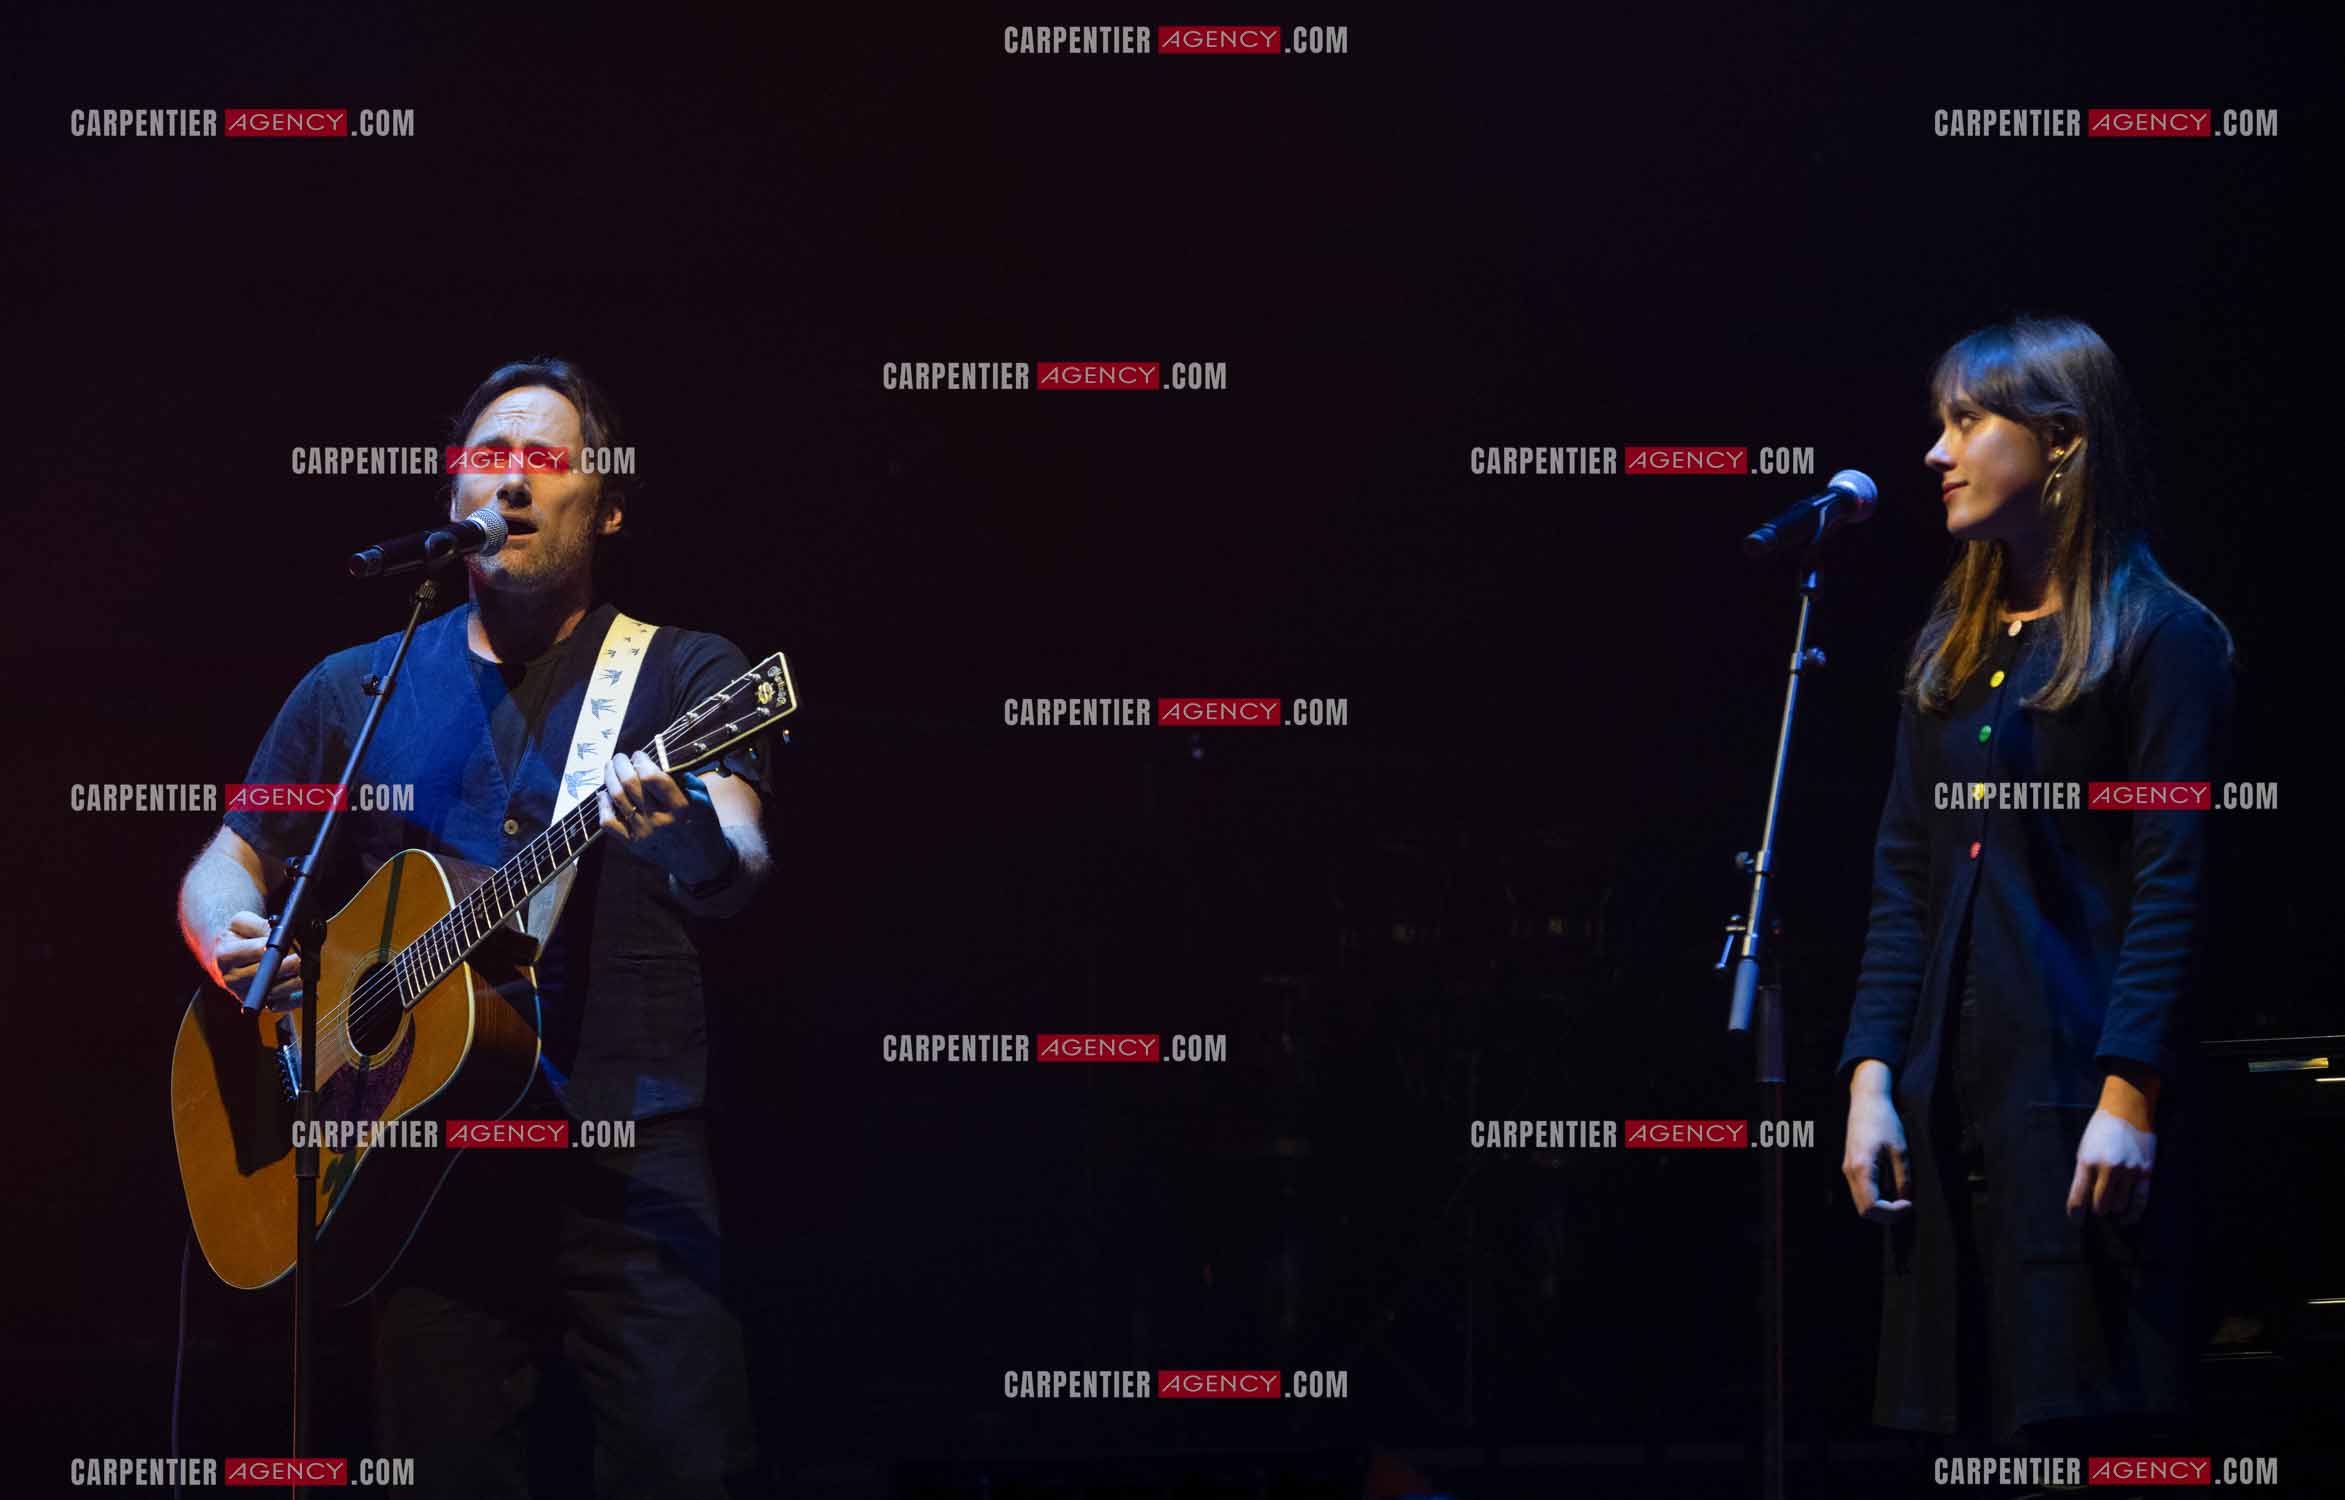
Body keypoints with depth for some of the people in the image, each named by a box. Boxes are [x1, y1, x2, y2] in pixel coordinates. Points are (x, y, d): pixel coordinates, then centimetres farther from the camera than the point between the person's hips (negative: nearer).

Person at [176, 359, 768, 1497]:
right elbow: (225, 864, 20)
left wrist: (701, 854, -34)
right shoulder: (359, 687, 17)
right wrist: (235, 952, -4)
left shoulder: (682, 674, 8)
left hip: (626, 1148, -2)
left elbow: (740, 866, -9)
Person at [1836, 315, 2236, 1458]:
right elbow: (1903, 882, 14)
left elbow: (2171, 885, -10)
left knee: (2087, 1418, -7)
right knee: (1966, 1416, 7)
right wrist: (1870, 1078, 5)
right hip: (1954, 1101, 7)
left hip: (2082, 1100, -7)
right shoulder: (1949, 652, 17)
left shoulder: (2159, 637, -4)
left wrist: (2130, 1095, -18)